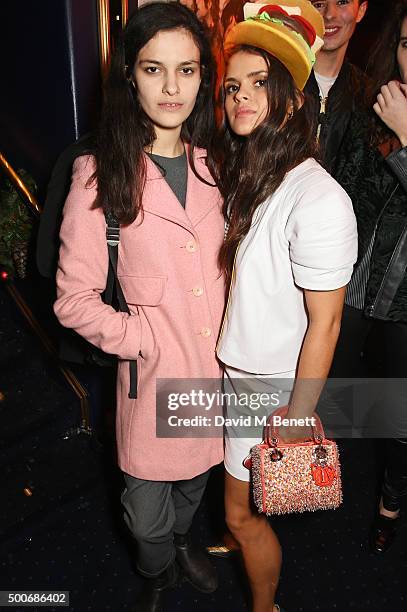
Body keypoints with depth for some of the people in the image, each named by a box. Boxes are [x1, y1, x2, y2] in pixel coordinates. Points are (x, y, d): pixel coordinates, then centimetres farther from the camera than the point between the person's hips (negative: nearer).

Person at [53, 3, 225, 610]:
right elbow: (75, 299, -12)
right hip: (156, 377, -3)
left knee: (195, 480, 26)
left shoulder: (211, 166, 1)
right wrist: (144, 339, -15)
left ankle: (183, 540, 61)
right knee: (147, 512, 14)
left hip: (218, 366, 4)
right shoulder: (100, 175, -12)